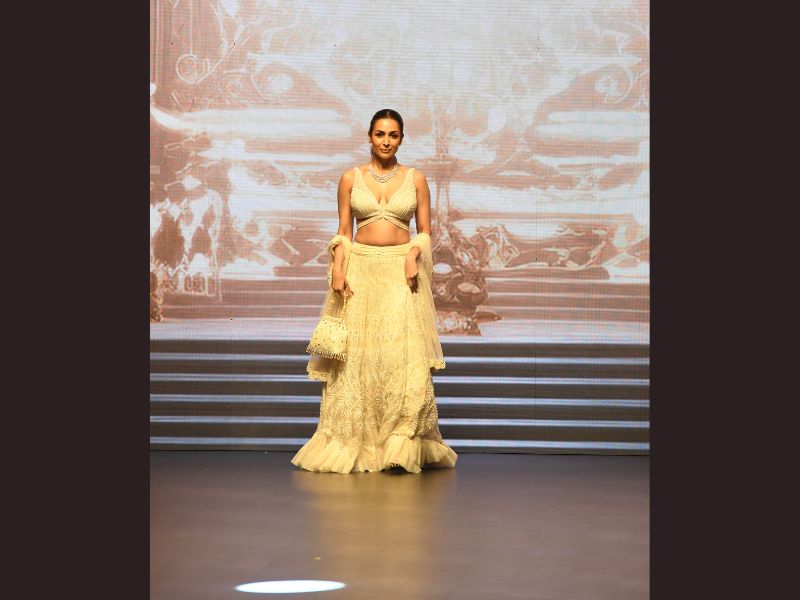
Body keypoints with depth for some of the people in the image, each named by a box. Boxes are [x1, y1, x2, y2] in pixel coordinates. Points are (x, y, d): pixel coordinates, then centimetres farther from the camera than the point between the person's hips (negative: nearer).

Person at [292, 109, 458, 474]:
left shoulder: (415, 179, 7)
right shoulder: (350, 179, 8)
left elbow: (424, 232, 9)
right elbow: (342, 233, 8)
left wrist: (414, 254, -11)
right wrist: (337, 268, -7)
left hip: (401, 271, 0)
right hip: (360, 268, 1)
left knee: (403, 354, -11)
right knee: (355, 357, -3)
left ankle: (403, 444, -6)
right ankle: (350, 444, 4)